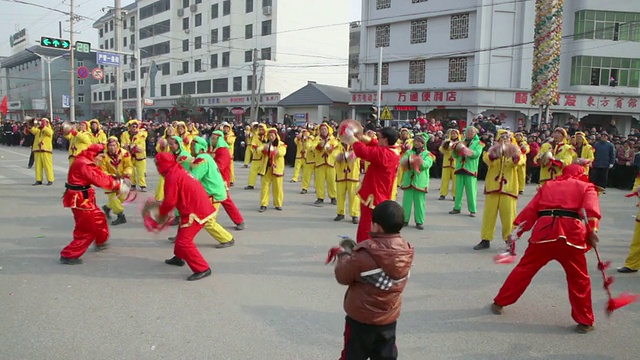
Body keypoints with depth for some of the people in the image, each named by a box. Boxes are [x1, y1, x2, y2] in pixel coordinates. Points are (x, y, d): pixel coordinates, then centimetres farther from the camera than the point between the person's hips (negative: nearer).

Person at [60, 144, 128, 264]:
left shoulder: (87, 163, 13)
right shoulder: (83, 164, -21)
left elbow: (99, 175, 8)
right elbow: (99, 179, -28)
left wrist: (116, 181, -5)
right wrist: (117, 185, -25)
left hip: (84, 199, 11)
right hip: (80, 200, -11)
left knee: (99, 218, 27)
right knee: (86, 230, -6)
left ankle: (101, 243, 50)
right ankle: (68, 255, -2)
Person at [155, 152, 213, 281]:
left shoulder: (171, 176, -16)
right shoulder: (178, 171, 15)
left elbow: (170, 201, -15)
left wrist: (161, 213, 3)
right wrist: (163, 207, 18)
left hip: (195, 212, -11)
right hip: (201, 207, 11)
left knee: (183, 242, -11)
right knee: (182, 233, 29)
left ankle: (203, 269, -9)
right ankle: (179, 257, 47)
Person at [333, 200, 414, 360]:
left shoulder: (366, 254, -27)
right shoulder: (405, 251, -9)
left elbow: (343, 277, -14)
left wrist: (343, 255, 3)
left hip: (361, 317, -4)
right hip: (389, 317, 5)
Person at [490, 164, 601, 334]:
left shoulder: (548, 185, 25)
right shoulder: (586, 186, 19)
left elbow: (530, 209, 17)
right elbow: (591, 208, -1)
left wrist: (517, 229, 18)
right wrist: (592, 231, -7)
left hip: (543, 230, 2)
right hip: (571, 234, -2)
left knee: (524, 269, 13)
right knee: (579, 279, 12)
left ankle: (499, 303, 22)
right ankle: (584, 321, 17)